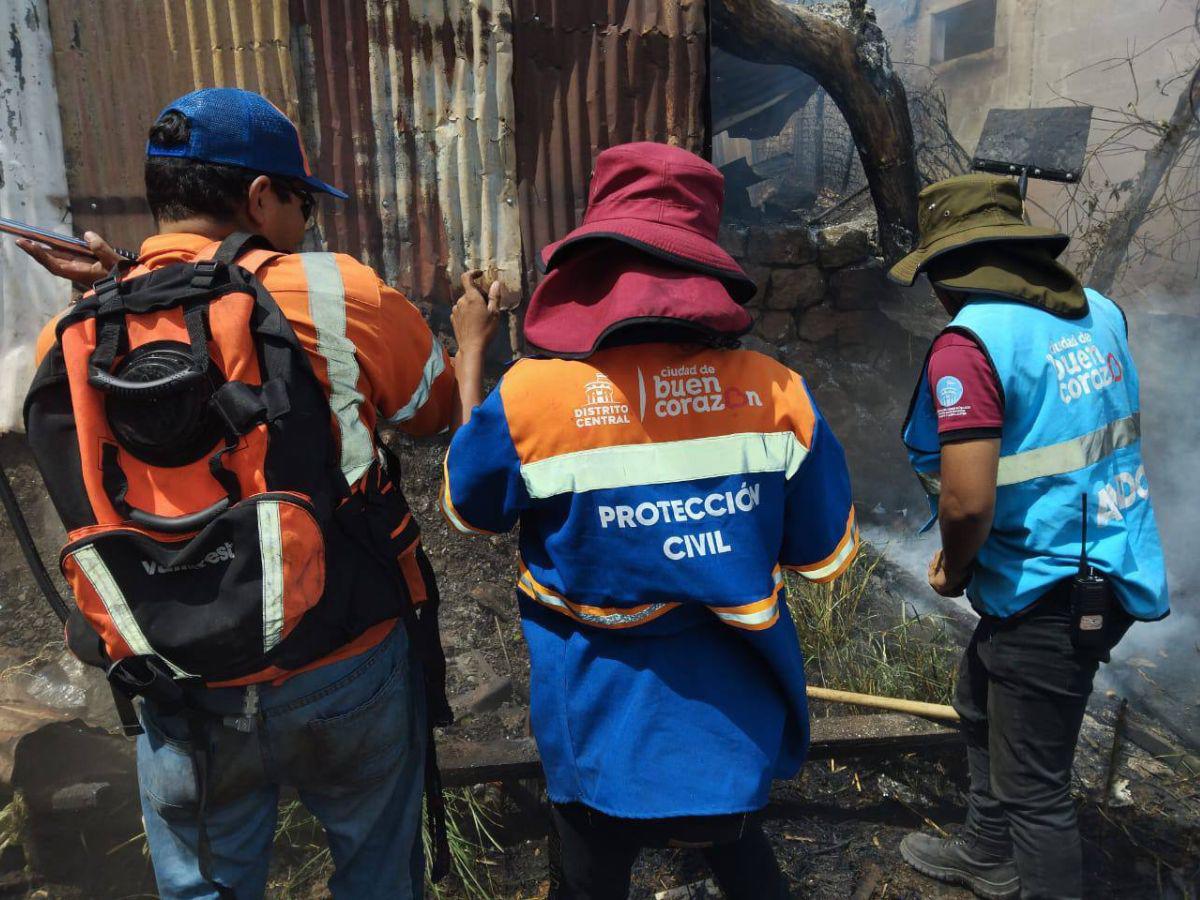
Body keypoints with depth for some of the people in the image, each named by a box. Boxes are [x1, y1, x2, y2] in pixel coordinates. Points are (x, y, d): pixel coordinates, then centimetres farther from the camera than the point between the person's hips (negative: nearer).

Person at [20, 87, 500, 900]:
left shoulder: (74, 335, -5)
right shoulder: (338, 293, -15)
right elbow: (443, 411, 0)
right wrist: (473, 339, 21)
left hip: (190, 696, 3)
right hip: (350, 671, -2)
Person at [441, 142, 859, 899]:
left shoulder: (530, 397, -22)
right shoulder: (775, 392, -16)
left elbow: (467, 512, -1)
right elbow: (828, 555, -4)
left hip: (606, 736, -2)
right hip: (739, 724, 2)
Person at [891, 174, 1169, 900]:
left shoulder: (969, 342, -21)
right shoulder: (1099, 312, 5)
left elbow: (968, 502, -28)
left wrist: (952, 571, -6)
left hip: (1047, 595, -9)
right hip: (1111, 572, 9)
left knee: (1035, 784, 8)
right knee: (983, 705, 28)